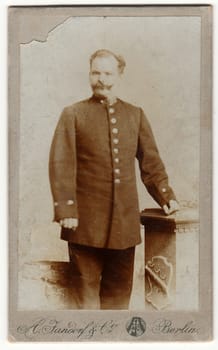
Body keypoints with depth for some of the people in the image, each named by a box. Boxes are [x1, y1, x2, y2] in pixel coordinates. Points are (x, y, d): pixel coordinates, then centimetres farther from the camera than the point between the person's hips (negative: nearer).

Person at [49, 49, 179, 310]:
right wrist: (66, 211, -13)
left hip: (125, 219, 3)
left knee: (119, 288, 10)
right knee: (87, 288, 6)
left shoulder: (135, 115, 12)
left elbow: (151, 162, 14)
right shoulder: (73, 114, 2)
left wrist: (166, 196, 3)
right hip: (86, 220, -3)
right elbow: (61, 165, -5)